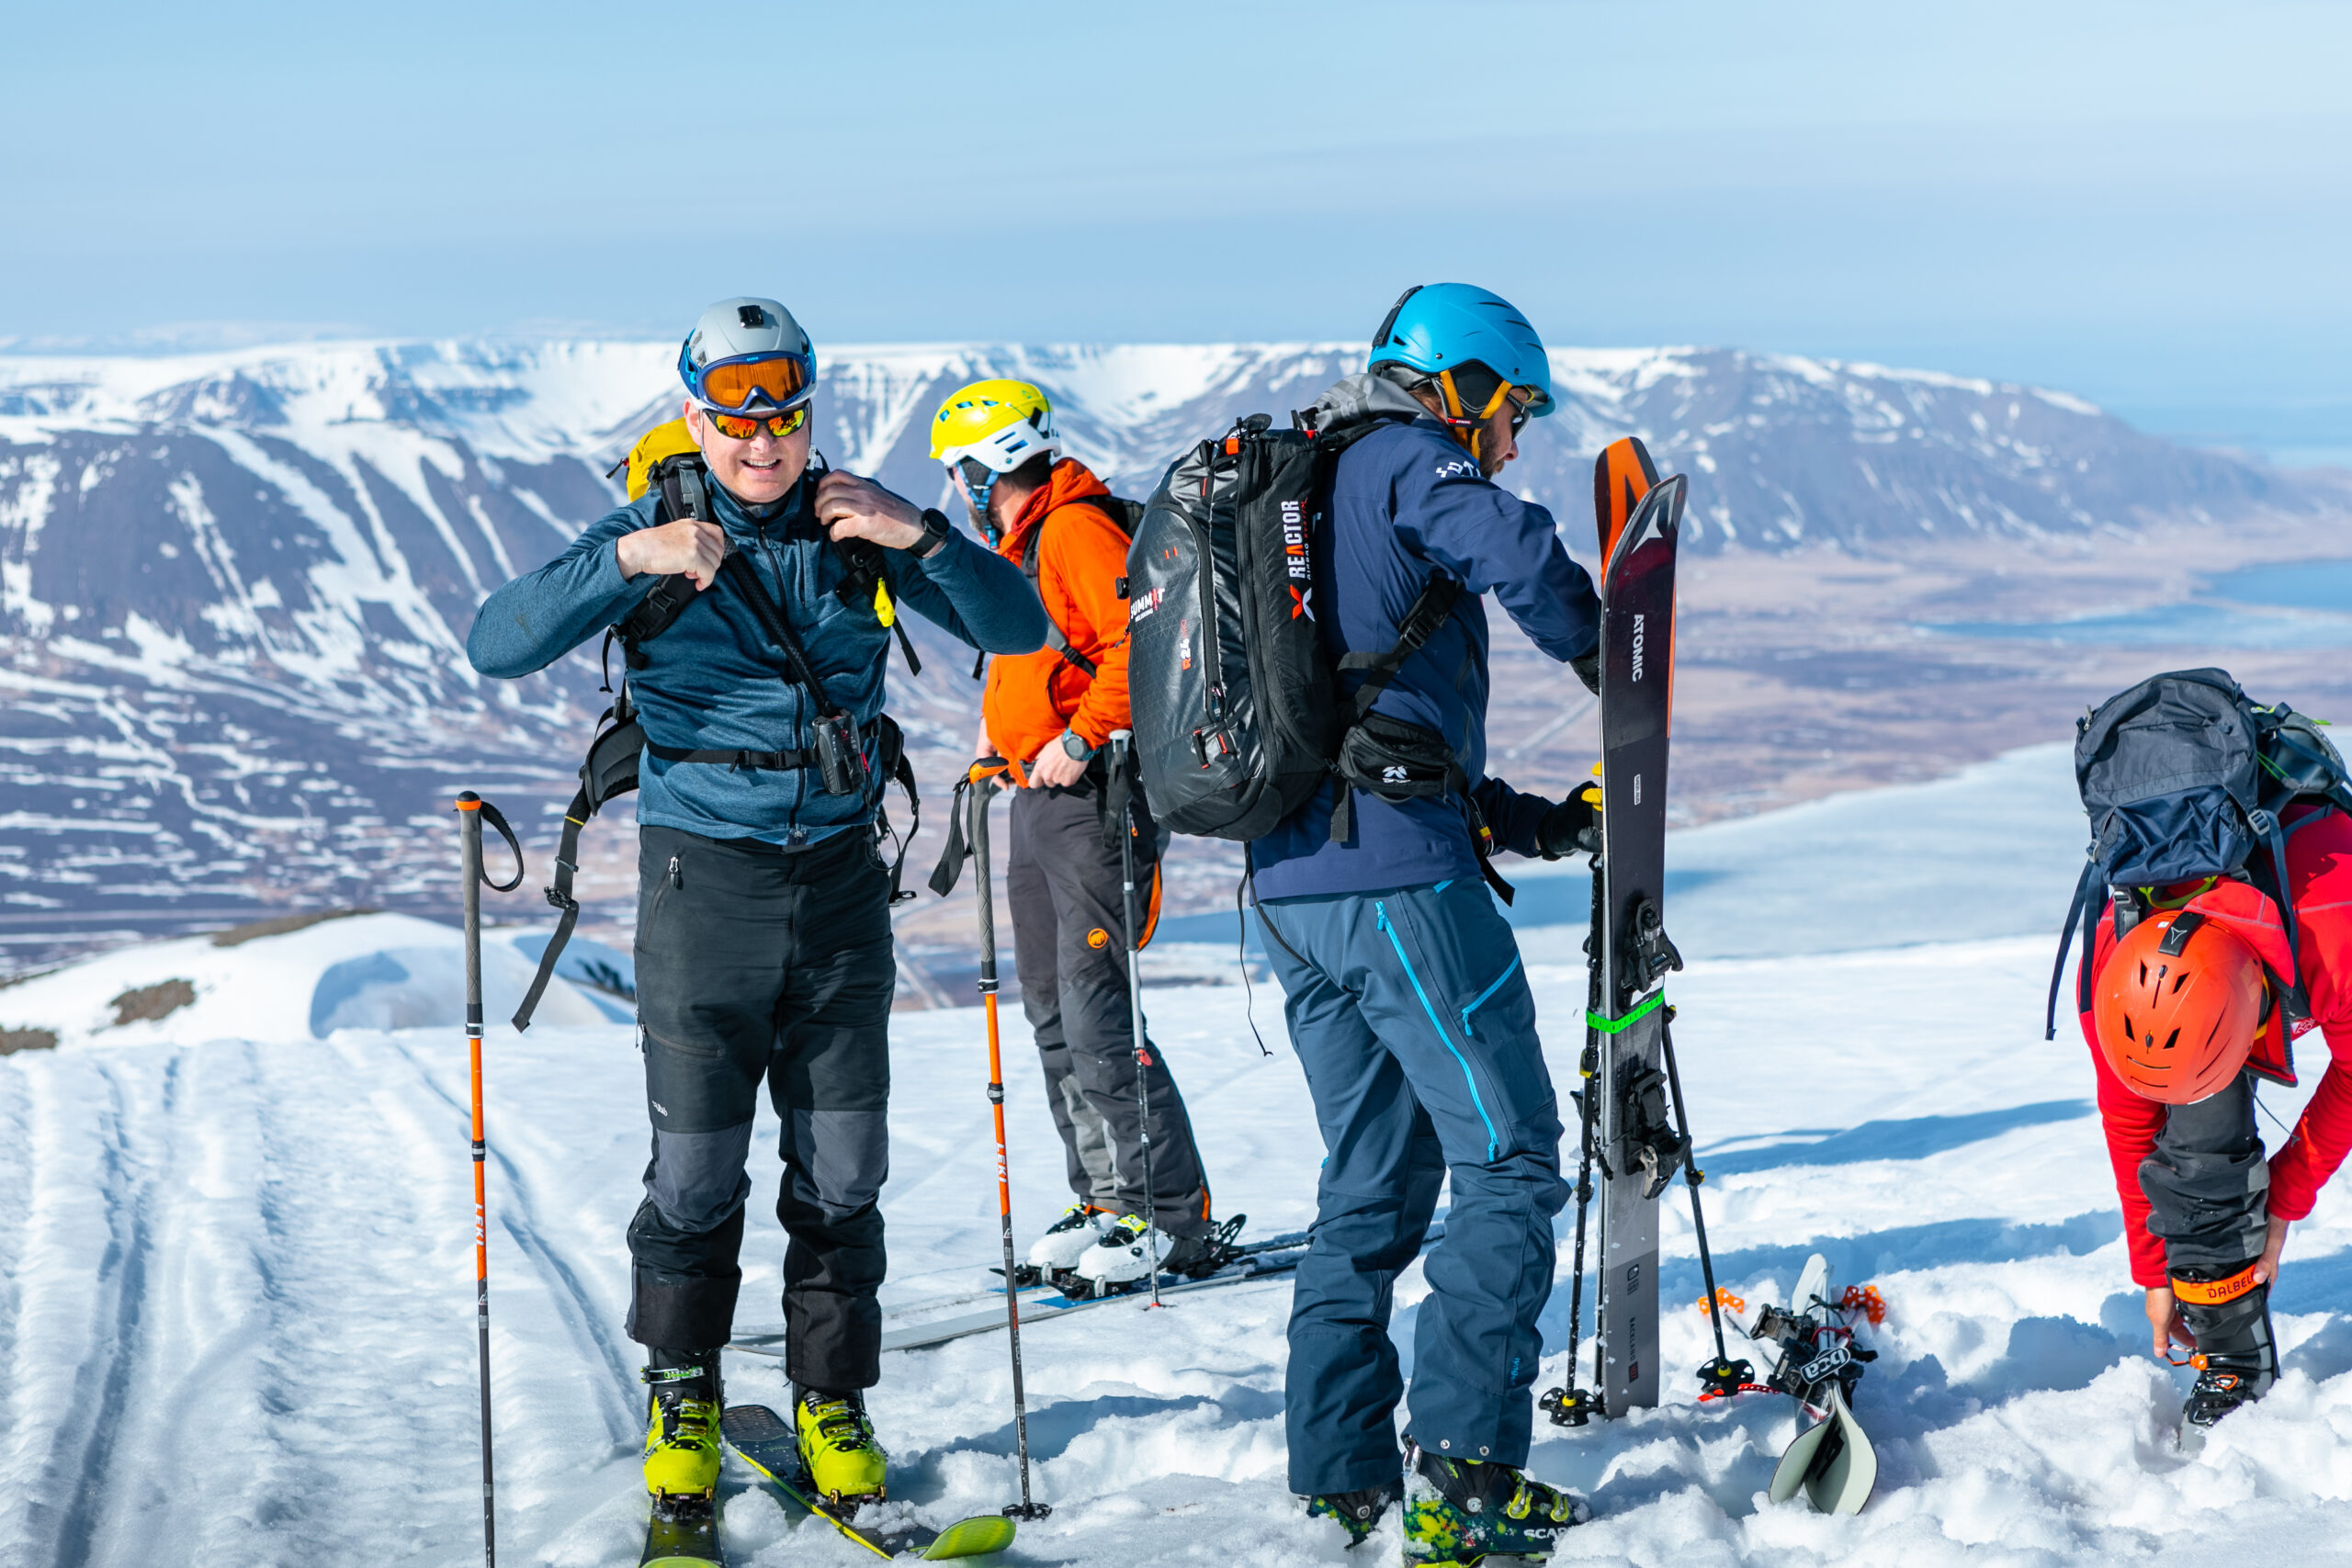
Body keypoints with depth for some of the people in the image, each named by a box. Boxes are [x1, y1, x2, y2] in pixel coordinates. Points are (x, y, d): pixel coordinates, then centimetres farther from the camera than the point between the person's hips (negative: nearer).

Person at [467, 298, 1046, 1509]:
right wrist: (626, 560, -27)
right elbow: (497, 646, -15)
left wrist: (920, 538, -13)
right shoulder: (652, 533, -3)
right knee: (697, 1169, 1)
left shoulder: (853, 526, 4)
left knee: (842, 1169, 6)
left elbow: (1017, 629, 2)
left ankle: (831, 1398, 22)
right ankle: (682, 1396, 21)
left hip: (840, 877, 2)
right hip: (704, 877, -2)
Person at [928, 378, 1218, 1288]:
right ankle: (1105, 1202, 16)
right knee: (1054, 1011, 10)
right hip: (1038, 802, 10)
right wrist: (998, 727, 18)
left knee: (1095, 1014, -12)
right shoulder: (1020, 544, 19)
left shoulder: (1077, 530, -12)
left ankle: (1173, 1219, -7)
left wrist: (1081, 737, -22)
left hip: (1090, 797, -10)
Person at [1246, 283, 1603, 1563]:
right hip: (1397, 879, -9)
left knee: (1372, 1179, 16)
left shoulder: (1296, 491, 25)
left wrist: (1525, 818, 21)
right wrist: (1602, 651, -4)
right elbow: (1516, 552, -24)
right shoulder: (1404, 462, -2)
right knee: (1509, 1161, -3)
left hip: (1292, 881, 9)